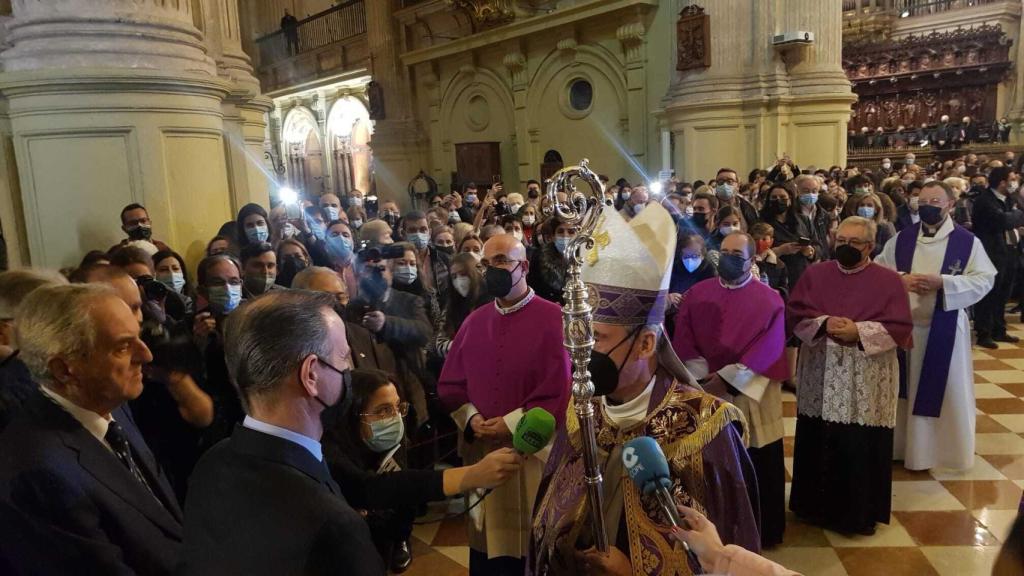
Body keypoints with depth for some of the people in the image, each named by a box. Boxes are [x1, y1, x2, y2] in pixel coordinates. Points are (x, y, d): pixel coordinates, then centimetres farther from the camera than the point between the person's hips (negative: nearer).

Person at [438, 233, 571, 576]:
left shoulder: (552, 318, -7)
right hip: (479, 450, 4)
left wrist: (512, 423, -15)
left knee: (529, 544, 6)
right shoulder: (474, 321, 9)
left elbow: (560, 388, -13)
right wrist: (470, 419, -8)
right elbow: (449, 384, 10)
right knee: (485, 540, 14)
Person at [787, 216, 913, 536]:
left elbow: (899, 327, -5)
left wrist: (858, 331, -19)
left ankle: (860, 512, 21)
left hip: (867, 380, -2)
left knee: (861, 448, 3)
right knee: (819, 443, 9)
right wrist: (825, 323, -16)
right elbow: (795, 314, 1)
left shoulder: (889, 280, 1)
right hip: (820, 374, 2)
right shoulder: (814, 273, 7)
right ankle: (817, 504, 26)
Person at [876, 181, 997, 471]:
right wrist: (900, 280, -15)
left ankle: (948, 447, 23)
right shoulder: (901, 239, 4)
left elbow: (985, 279, -8)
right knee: (907, 387, 11)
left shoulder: (967, 241, -4)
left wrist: (942, 282, -20)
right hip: (904, 324, 3)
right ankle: (905, 444, 25)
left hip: (945, 328, -2)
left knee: (946, 389, 7)